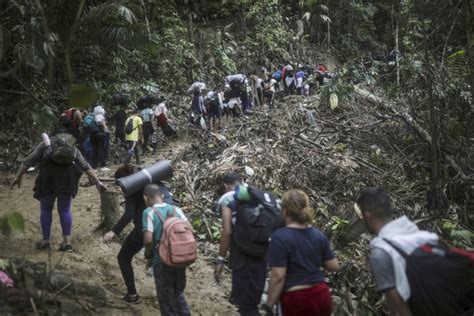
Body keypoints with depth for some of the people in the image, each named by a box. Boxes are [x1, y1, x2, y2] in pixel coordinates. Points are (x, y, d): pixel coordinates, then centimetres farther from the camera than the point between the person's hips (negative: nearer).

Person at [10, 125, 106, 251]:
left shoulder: (46, 143, 18)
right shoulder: (73, 147, 22)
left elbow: (29, 161, 12)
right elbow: (85, 166, 19)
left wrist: (18, 177, 14)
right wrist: (97, 182, 20)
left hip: (49, 176, -2)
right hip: (67, 177, 2)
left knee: (46, 209, 13)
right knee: (65, 209, 12)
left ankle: (46, 241, 14)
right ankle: (67, 242, 6)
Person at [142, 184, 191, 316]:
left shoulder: (149, 212, -11)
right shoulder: (176, 209, 3)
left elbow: (148, 239, -19)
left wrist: (148, 256, -3)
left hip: (161, 261, -5)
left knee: (166, 297, 10)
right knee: (179, 293, 22)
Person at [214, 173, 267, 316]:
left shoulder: (227, 199, -3)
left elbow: (227, 232, -12)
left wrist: (220, 260, -7)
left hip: (243, 256, -6)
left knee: (245, 303, -1)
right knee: (252, 301, 21)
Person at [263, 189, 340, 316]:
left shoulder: (280, 237, -15)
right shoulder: (318, 235, 3)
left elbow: (278, 276, -18)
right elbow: (334, 266, 8)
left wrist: (269, 304, -10)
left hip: (297, 300, -5)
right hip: (321, 296, 6)